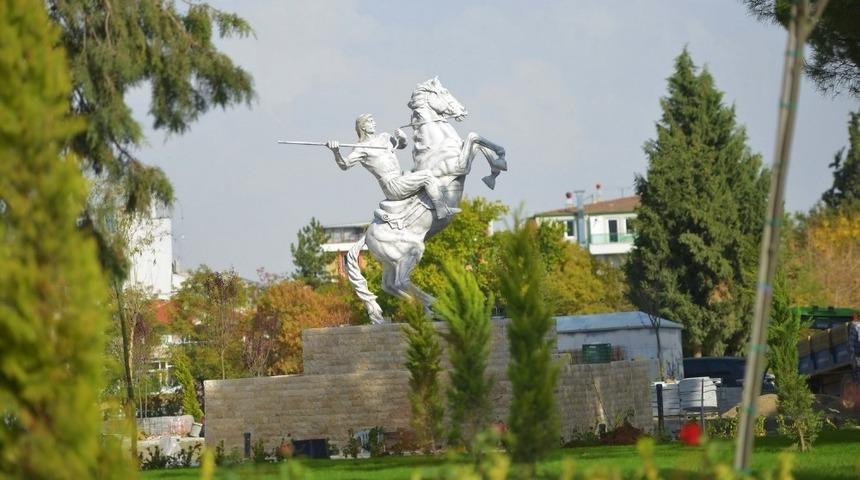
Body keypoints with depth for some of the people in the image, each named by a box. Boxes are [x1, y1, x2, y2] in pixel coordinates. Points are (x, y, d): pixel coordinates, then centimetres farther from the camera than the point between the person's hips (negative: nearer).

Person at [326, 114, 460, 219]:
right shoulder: (362, 149, -9)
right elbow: (344, 165, -18)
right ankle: (442, 210, -20)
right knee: (427, 176, -18)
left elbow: (401, 145, 28)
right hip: (393, 186, -9)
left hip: (400, 179, 9)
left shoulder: (383, 137, 15)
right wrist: (336, 152, -38)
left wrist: (402, 137, 4)